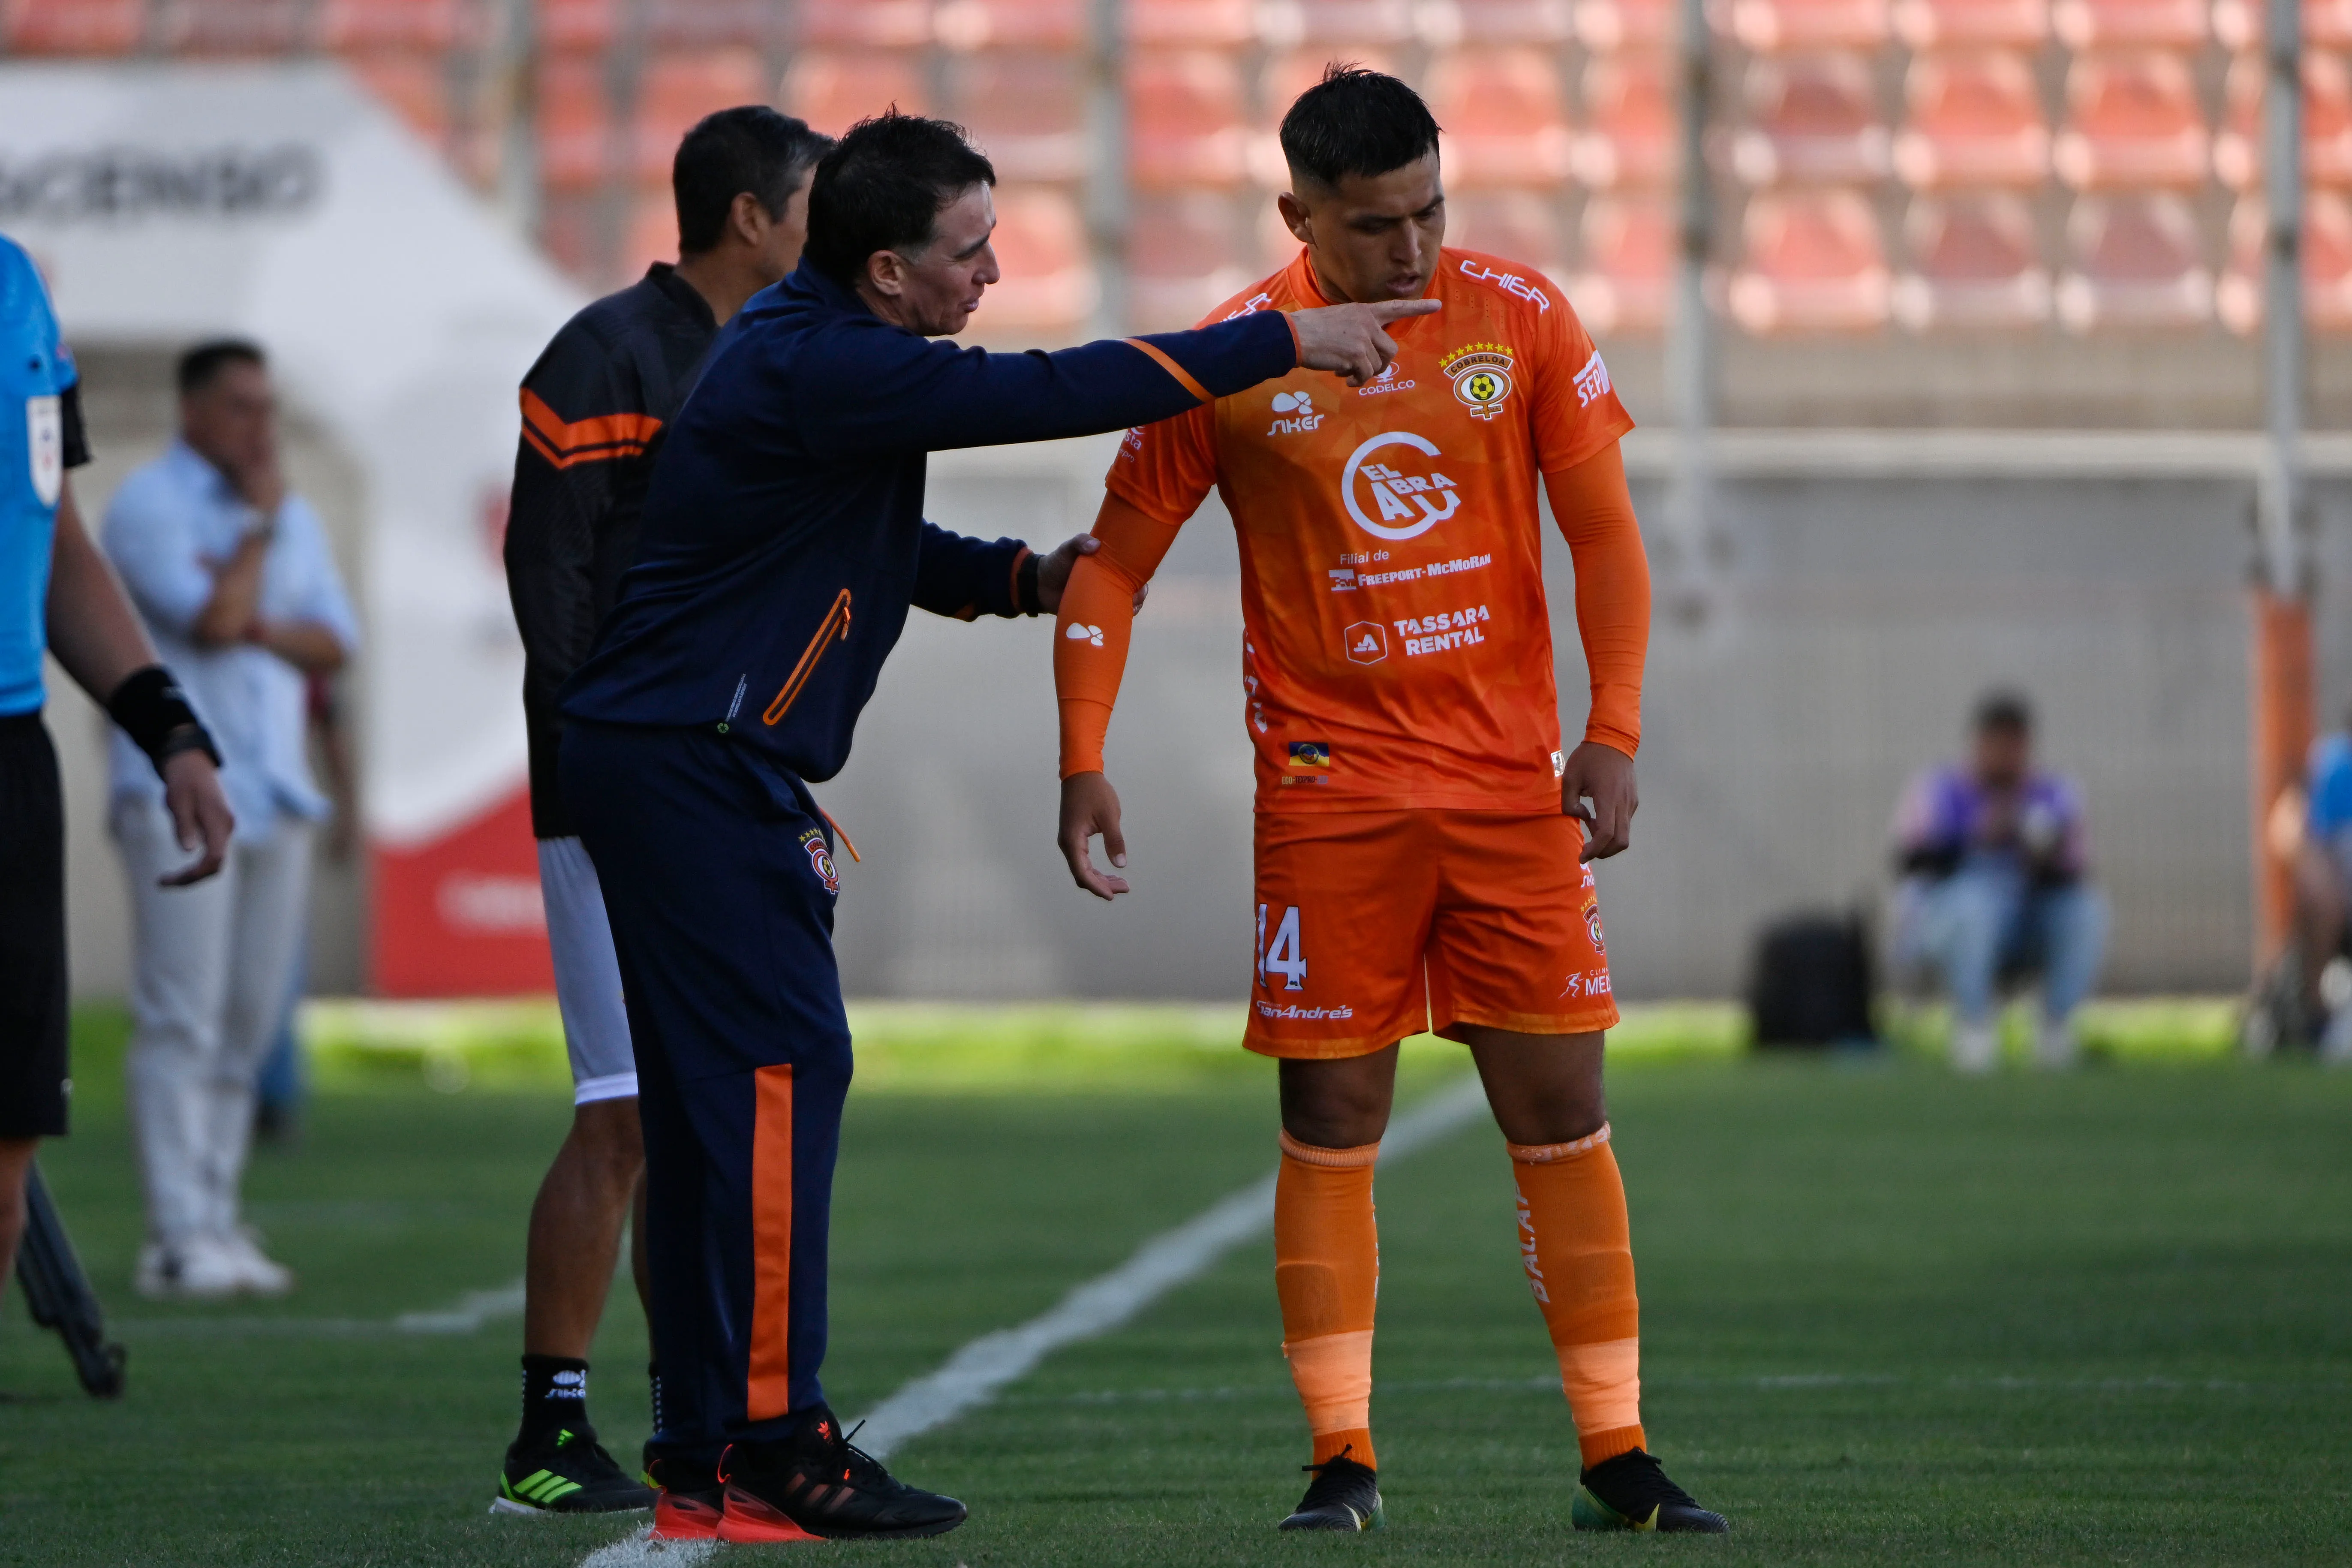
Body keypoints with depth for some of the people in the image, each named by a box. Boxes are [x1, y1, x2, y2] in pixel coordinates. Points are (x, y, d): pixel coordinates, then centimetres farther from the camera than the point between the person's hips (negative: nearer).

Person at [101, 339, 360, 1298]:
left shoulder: (295, 519, 18)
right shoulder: (148, 506, -3)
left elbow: (335, 643, 9)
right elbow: (210, 619, -16)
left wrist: (261, 626, -9)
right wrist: (257, 527, -3)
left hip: (275, 795, 6)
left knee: (247, 1026, 4)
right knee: (181, 1021, -11)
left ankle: (217, 1225, 7)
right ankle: (181, 1243, -14)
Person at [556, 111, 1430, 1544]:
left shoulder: (813, 345, 14)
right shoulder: (823, 371, -19)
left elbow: (868, 542, 25)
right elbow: (1050, 394, -22)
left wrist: (1022, 578, 10)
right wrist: (1284, 344, -17)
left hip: (665, 763, 10)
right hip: (699, 765, -10)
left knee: (718, 1094, 9)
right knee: (780, 1067, -11)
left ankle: (707, 1455, 10)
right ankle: (770, 1442, -11)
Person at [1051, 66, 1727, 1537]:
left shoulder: (1519, 320, 0)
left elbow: (1605, 534, 4)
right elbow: (1111, 568, 4)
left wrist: (1615, 735, -6)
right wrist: (1085, 762, -5)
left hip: (1511, 781, 1)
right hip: (1328, 791, -1)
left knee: (1563, 1110, 1)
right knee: (1332, 1121, -2)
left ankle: (1618, 1455, 6)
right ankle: (1343, 1456, 5)